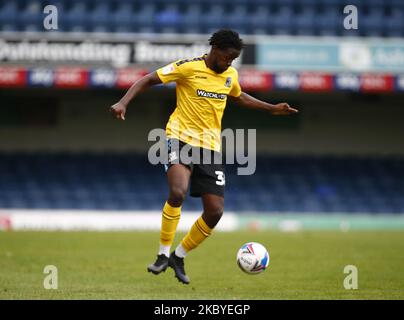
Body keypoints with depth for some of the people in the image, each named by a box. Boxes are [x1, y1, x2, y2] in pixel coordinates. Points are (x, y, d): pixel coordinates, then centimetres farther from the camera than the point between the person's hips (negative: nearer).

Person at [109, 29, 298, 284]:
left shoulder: (231, 75, 8)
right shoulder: (188, 67, -11)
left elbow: (239, 97, 30)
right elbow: (148, 80, -8)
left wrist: (272, 109, 24)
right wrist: (123, 103, -22)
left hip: (211, 146, 6)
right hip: (181, 137, -6)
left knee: (215, 211, -2)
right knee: (178, 192, -32)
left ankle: (179, 257, 18)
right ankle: (163, 255, -17)